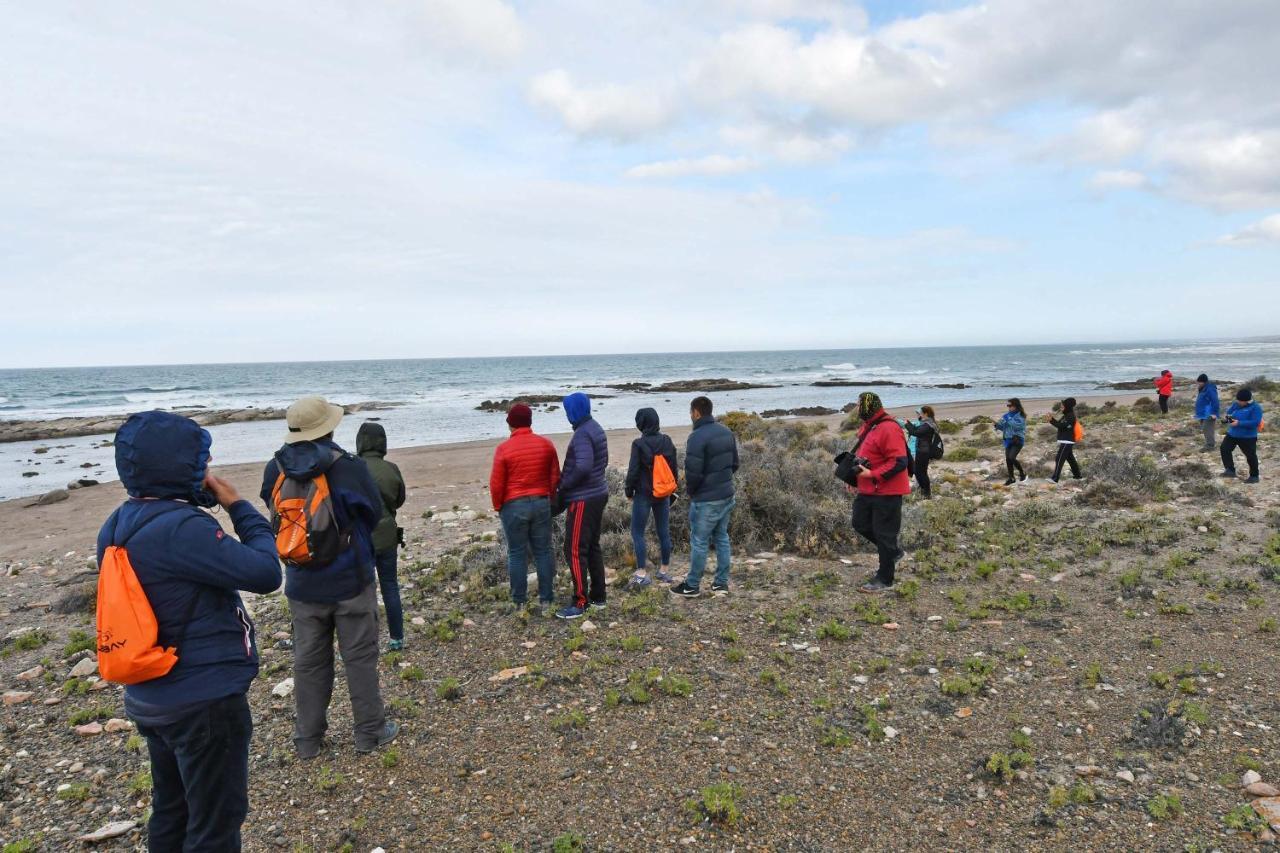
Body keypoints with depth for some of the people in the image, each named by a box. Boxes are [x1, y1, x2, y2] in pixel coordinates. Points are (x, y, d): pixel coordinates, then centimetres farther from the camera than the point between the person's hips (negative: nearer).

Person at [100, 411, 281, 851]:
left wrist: (215, 506, -3)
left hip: (152, 698, 9)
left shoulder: (120, 526, 2)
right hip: (204, 701, -9)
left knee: (172, 809, 26)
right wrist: (238, 506, -15)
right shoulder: (182, 527, -28)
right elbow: (264, 573, -26)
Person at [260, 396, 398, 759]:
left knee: (309, 661, 15)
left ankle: (308, 738, 26)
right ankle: (370, 732, 20)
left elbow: (275, 515, 8)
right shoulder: (349, 467, -19)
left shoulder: (274, 469, -7)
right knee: (360, 658, 10)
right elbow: (375, 514, -5)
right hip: (350, 581, -3)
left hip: (302, 584, 4)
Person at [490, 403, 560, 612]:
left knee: (517, 554, 6)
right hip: (541, 503, 3)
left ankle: (519, 601, 11)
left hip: (514, 506, -3)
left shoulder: (504, 449, -10)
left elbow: (496, 484, -8)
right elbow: (555, 478, 4)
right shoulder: (546, 445, 1)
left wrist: (498, 507, 7)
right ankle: (546, 598, 13)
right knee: (543, 551, 10)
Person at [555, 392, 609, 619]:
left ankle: (580, 602, 0)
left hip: (583, 499, -10)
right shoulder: (596, 428, 11)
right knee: (593, 547, 16)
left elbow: (583, 467, -29)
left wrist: (564, 485, -14)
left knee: (575, 551, -4)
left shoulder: (582, 434, -19)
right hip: (599, 494, 10)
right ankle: (598, 596, 24)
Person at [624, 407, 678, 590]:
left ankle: (642, 574, -4)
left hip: (644, 494, -5)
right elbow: (674, 468, 7)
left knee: (637, 533, 1)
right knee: (664, 532, 12)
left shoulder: (639, 444, -15)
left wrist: (629, 492, 1)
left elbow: (633, 471, -13)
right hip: (664, 494, 5)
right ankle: (664, 571, 20)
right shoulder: (667, 441, 1)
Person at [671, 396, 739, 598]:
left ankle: (692, 586, 13)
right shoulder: (726, 432, 6)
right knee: (722, 538, 16)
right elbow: (734, 464, 12)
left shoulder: (697, 437, -20)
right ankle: (721, 583, 22)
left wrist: (690, 490, -2)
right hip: (727, 495, 8)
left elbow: (693, 472, -20)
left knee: (699, 542, 3)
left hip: (706, 500, -8)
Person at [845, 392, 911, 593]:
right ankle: (893, 552, 34)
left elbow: (899, 462, -25)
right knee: (860, 524, 17)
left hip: (886, 492, -10)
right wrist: (854, 477, 12)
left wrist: (872, 475, -24)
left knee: (884, 533, 0)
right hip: (867, 490, 10)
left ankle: (884, 579, 13)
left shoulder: (888, 430, -21)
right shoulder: (867, 428, 11)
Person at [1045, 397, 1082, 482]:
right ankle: (1077, 475, 30)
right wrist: (1051, 419, -2)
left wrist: (1051, 420, -24)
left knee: (1059, 459, -14)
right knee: (1070, 459, 19)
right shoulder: (1066, 415, 14)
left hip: (1067, 442, -10)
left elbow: (1062, 426, -22)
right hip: (1065, 441, 10)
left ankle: (1055, 478, -17)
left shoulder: (1071, 416, -15)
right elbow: (1059, 423, 13)